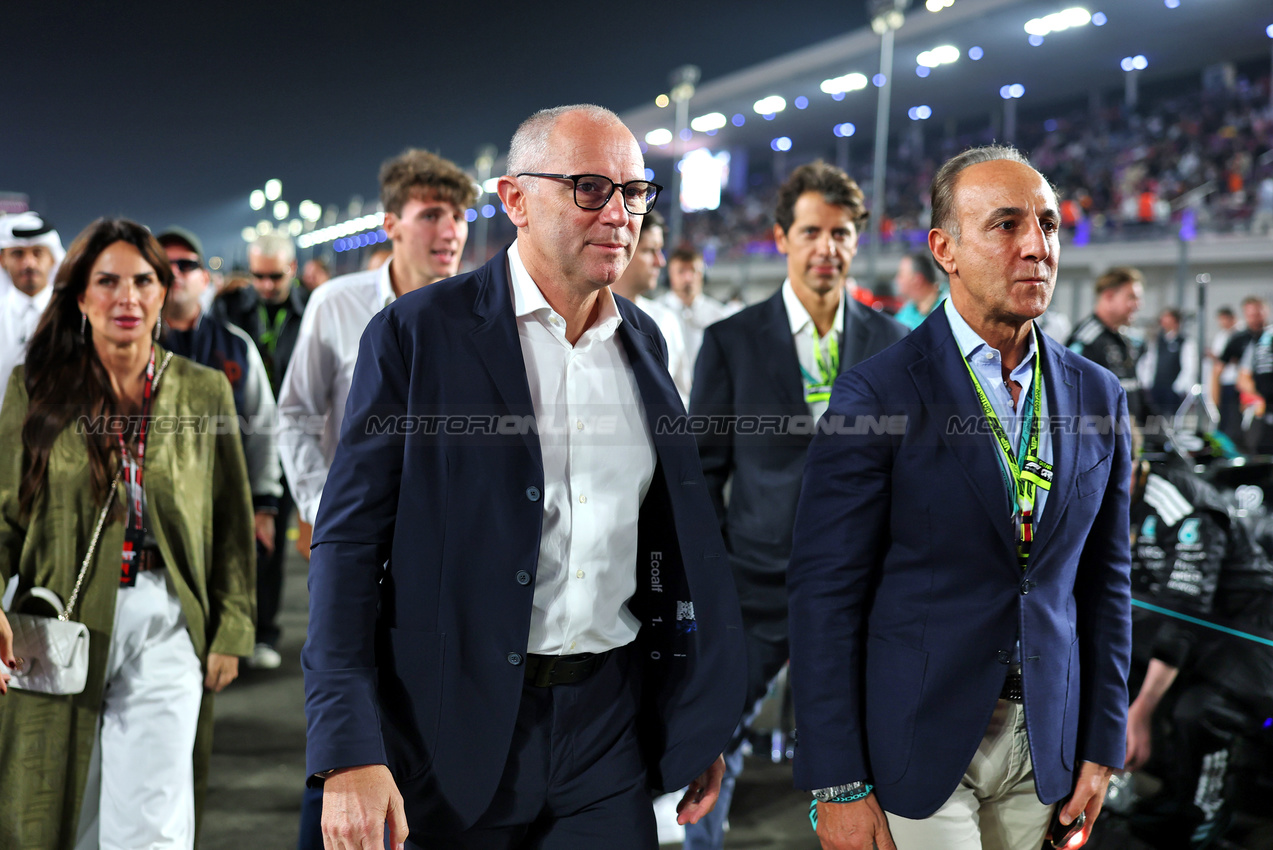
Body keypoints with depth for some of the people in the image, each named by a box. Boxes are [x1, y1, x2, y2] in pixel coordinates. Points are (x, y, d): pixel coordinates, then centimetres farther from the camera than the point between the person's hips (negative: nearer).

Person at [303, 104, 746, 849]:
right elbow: (351, 541, -9)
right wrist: (349, 754, -17)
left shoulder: (642, 341, 9)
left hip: (610, 729, 4)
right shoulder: (419, 332, -6)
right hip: (458, 725, -4)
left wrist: (700, 724, 13)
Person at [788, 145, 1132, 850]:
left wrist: (1102, 745, 9)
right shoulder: (876, 396, -11)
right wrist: (838, 785, -13)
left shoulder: (1098, 396, 5)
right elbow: (825, 593, -11)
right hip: (917, 741, -4)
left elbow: (1104, 580, 11)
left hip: (1042, 744, 5)